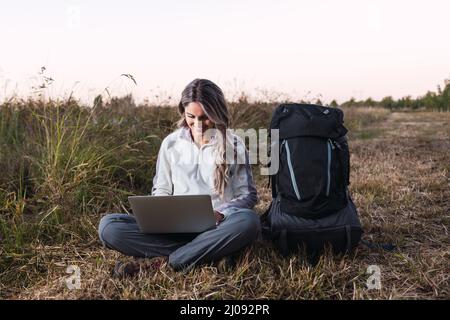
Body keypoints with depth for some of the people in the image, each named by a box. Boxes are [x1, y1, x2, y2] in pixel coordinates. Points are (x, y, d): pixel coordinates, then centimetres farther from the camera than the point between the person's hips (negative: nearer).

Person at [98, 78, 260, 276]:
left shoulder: (234, 145, 5)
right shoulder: (171, 143, 10)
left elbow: (248, 195, 7)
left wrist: (221, 213, -13)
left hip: (216, 228, -1)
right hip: (176, 228, 2)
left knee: (248, 221, -37)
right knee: (108, 226, -20)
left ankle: (162, 262, -26)